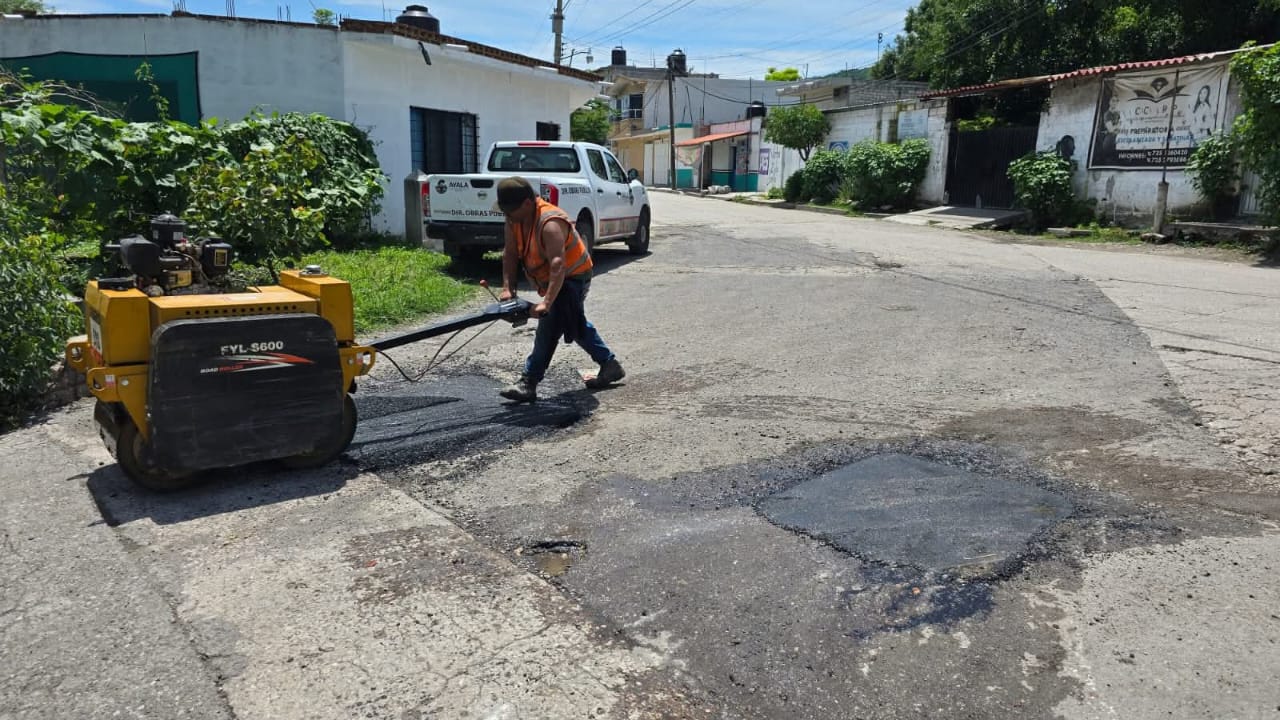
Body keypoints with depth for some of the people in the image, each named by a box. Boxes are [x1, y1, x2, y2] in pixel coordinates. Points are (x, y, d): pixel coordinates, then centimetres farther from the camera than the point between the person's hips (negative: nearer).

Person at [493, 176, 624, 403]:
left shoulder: (550, 224, -33)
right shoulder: (513, 221, -7)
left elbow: (558, 265, -42)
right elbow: (510, 253, -8)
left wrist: (546, 302, -49)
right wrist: (508, 288, -21)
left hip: (573, 277, -10)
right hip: (552, 281, 10)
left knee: (549, 328, -17)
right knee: (576, 325, 20)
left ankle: (528, 384, -15)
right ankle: (610, 366, 31)